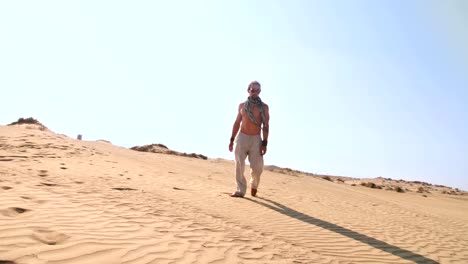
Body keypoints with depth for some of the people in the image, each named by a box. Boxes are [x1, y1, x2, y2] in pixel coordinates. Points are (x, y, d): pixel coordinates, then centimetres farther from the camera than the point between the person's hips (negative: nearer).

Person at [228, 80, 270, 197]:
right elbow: (237, 123, 12)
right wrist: (232, 140, 8)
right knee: (239, 165, -5)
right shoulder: (242, 105, 8)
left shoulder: (264, 107, 0)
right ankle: (240, 190, 5)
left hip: (256, 139, -2)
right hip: (242, 137, 2)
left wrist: (264, 143, -10)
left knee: (257, 167, -5)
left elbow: (265, 126, -3)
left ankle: (254, 184, 26)